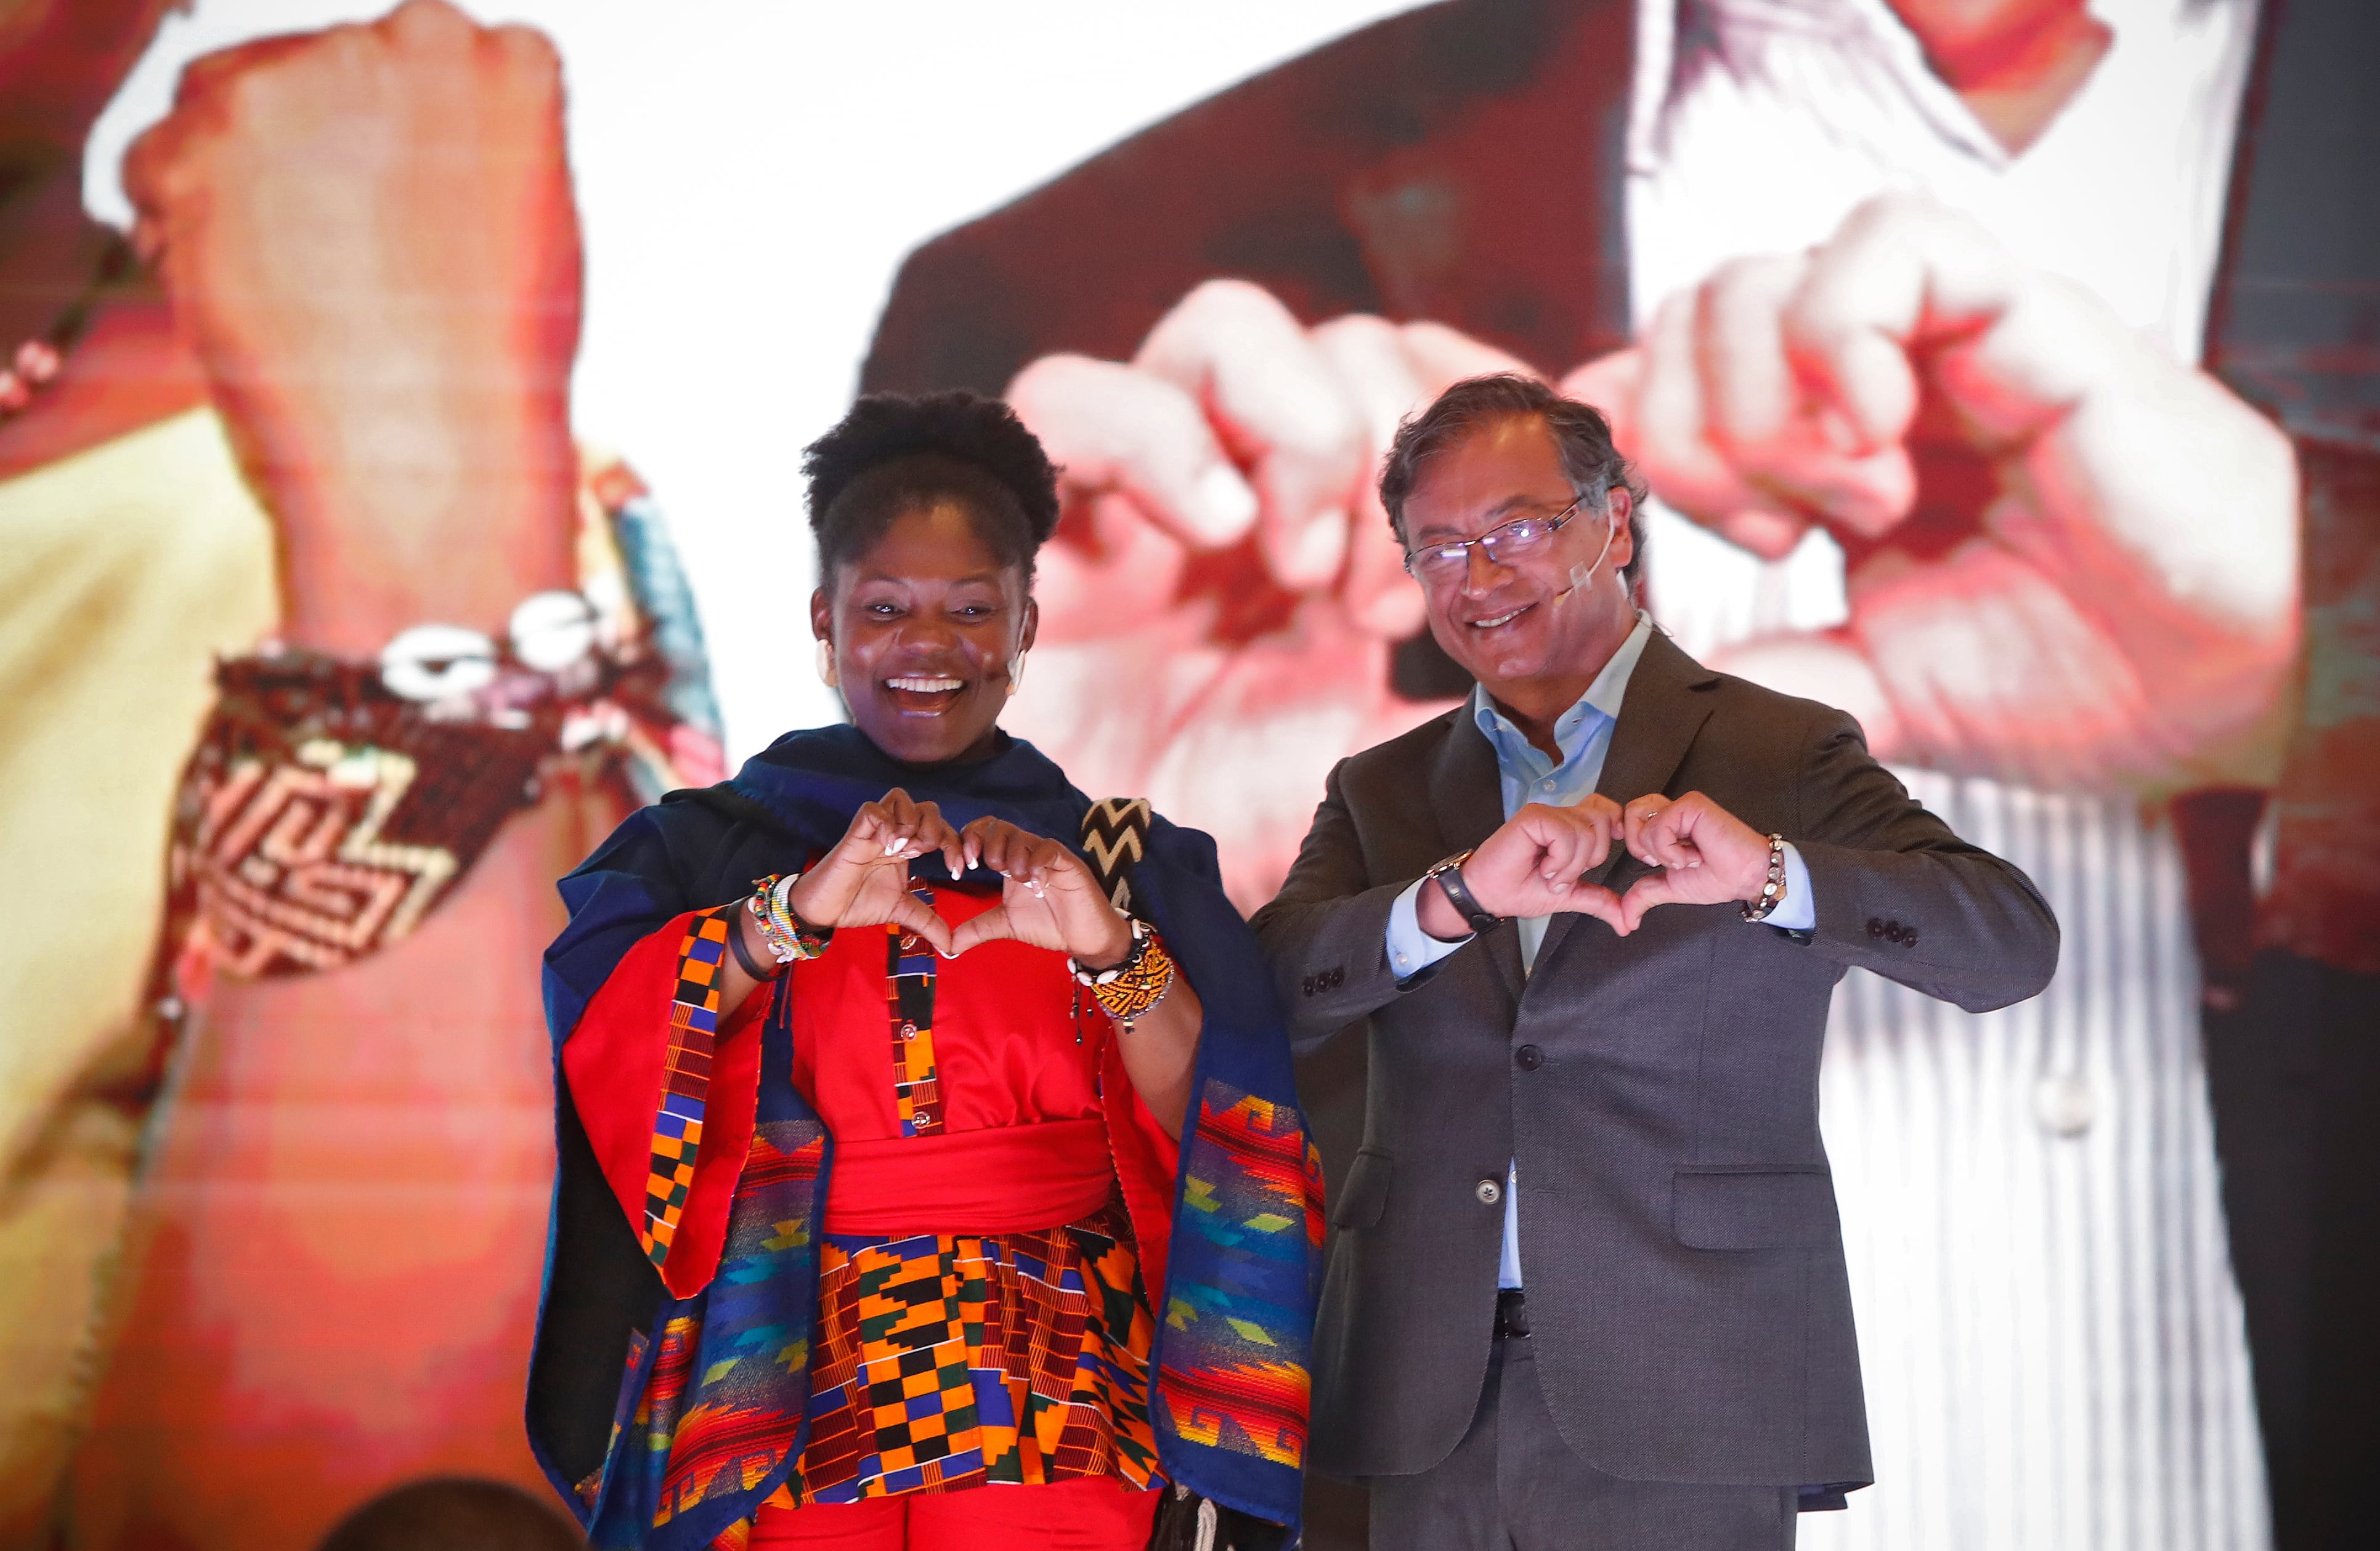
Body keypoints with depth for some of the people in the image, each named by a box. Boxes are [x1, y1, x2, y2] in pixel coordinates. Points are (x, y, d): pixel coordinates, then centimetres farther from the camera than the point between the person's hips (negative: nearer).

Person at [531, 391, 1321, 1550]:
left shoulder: (1126, 863, 11)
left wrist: (1114, 952, -18)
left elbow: (1219, 1127, -1)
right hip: (780, 1401, 0)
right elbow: (596, 1017, -9)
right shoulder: (714, 845, 9)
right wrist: (795, 914, -23)